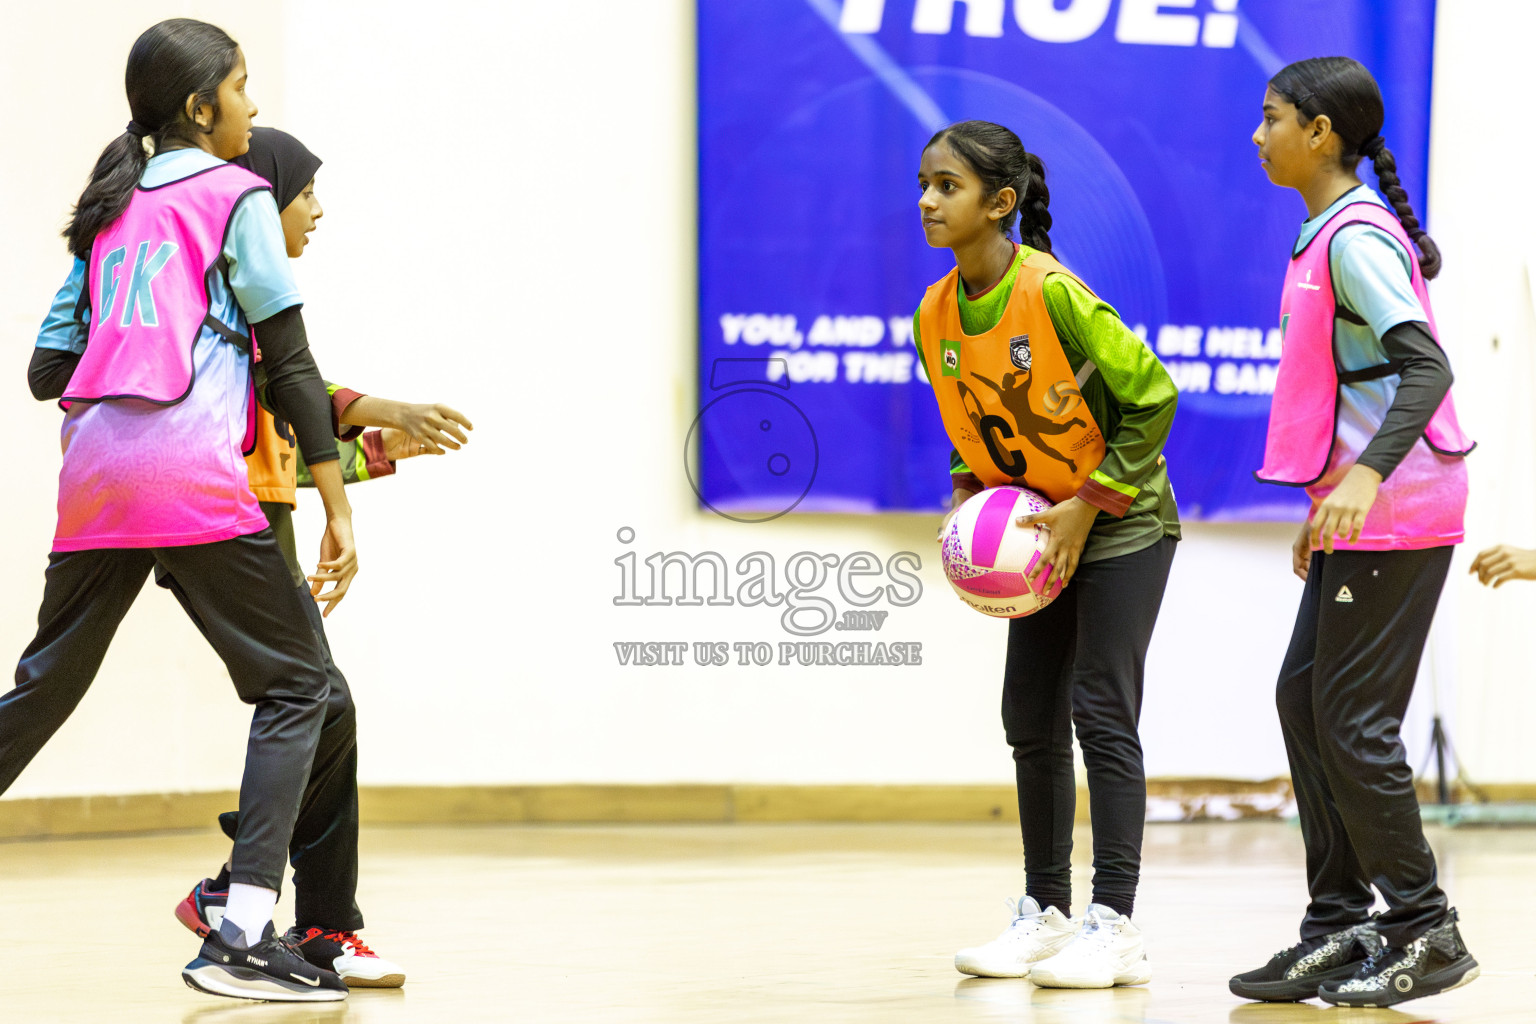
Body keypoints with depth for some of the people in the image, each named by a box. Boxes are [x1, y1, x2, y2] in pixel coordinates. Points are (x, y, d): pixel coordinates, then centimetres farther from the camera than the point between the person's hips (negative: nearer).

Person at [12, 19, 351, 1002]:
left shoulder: (110, 210, 19)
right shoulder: (237, 196, 2)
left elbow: (47, 366, 18)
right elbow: (291, 362, -2)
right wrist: (339, 507, -1)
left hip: (92, 477, 6)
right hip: (194, 477, -6)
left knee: (42, 692, 17)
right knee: (297, 684, 1)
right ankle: (244, 934, -11)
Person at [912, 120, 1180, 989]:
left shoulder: (1053, 292, -25)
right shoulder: (936, 316, -4)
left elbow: (1151, 396, -19)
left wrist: (1090, 503, -20)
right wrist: (969, 496, -4)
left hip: (1122, 524, -7)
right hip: (1045, 527, 7)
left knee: (1102, 714, -9)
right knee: (1031, 719, 7)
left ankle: (1116, 926, -5)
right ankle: (1047, 914, 17)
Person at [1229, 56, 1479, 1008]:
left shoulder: (1356, 239, -16)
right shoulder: (1331, 234, 15)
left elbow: (1428, 366, -26)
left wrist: (1366, 477, -38)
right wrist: (1327, 508, 27)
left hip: (1394, 515, -10)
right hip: (1358, 514, 10)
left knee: (1353, 721, -7)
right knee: (1305, 702, 11)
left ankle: (1426, 932, 1)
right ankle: (1340, 928, 15)